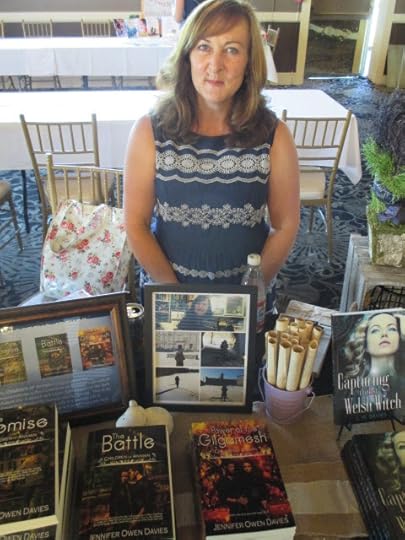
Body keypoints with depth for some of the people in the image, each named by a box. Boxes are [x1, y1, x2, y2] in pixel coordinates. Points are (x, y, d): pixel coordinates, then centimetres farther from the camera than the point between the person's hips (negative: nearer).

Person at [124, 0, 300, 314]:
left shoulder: (274, 135, -12)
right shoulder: (150, 131, -13)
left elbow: (285, 226, -6)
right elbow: (136, 225, -9)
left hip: (249, 294, 0)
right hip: (167, 293, 0)